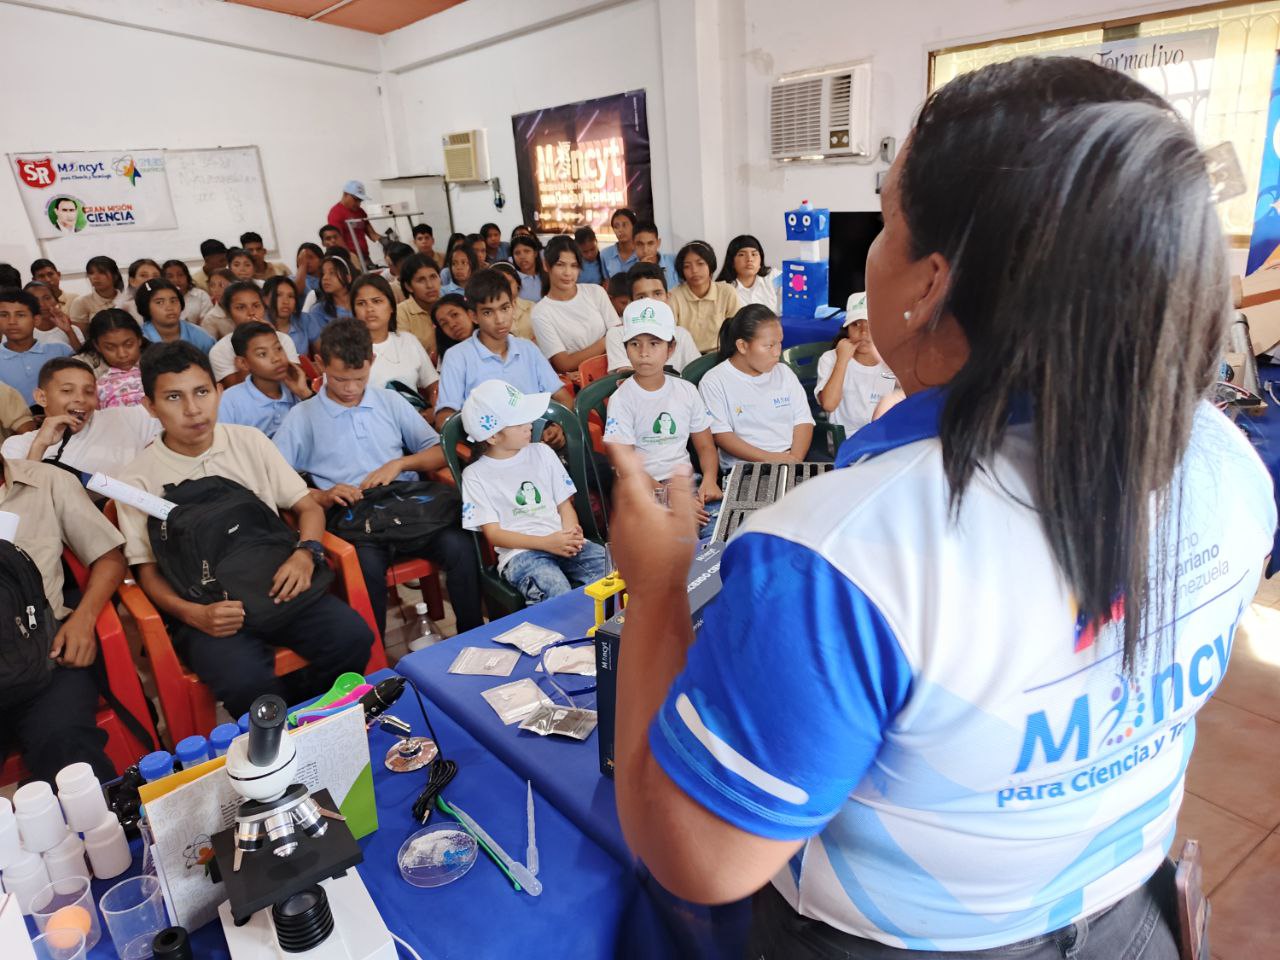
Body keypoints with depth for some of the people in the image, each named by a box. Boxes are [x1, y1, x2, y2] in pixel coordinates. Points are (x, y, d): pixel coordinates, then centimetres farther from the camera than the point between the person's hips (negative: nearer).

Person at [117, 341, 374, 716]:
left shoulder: (249, 441, 8)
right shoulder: (139, 479, 1)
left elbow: (308, 506, 11)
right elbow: (148, 572, 2)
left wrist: (305, 555, -11)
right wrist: (195, 615, -18)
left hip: (277, 583, 3)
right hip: (205, 606, -2)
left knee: (352, 637, -23)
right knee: (247, 682, -32)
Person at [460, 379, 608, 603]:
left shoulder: (541, 452, 16)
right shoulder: (475, 475, 5)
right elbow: (493, 533, -1)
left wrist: (571, 534, -7)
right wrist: (547, 542, -14)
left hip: (561, 541, 4)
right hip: (519, 553, -4)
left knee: (606, 562, -26)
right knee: (557, 591, -36)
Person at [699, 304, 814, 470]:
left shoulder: (784, 372, 15)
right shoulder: (714, 382, -1)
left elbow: (803, 420, 10)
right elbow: (721, 435, -8)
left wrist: (795, 459, -9)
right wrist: (769, 458, -16)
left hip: (792, 462, 4)